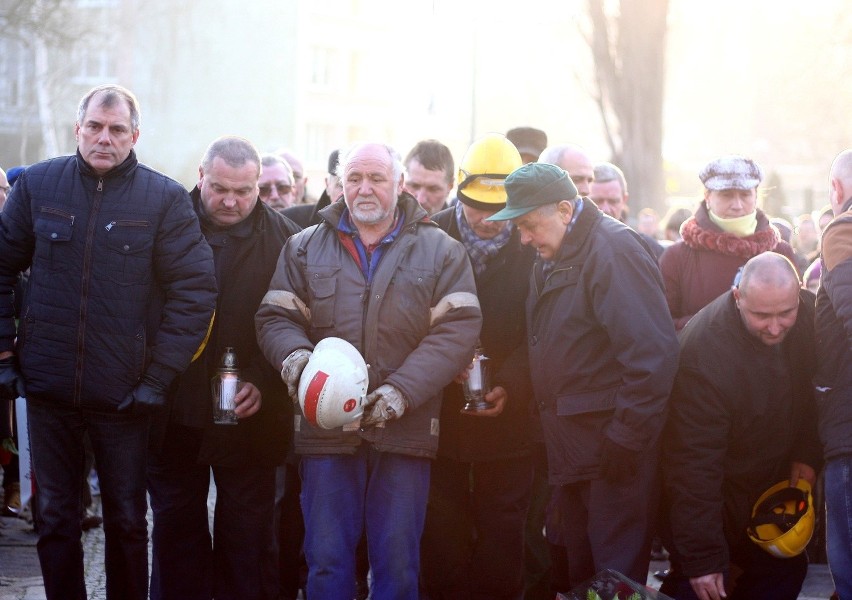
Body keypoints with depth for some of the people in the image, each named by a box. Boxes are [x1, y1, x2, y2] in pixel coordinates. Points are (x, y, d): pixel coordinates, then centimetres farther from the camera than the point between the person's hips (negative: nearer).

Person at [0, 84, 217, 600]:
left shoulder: (166, 199, -5)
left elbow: (195, 290, -7)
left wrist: (159, 377, -10)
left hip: (124, 397, -2)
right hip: (48, 388, 2)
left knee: (127, 520, 9)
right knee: (56, 518, 10)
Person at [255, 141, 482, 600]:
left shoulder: (440, 251, 5)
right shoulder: (305, 248, 11)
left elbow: (458, 329, -4)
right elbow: (275, 318, 8)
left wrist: (402, 390, -17)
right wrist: (294, 354, -16)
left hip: (405, 431, -1)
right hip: (326, 426, 1)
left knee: (397, 562, 4)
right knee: (326, 560, 3)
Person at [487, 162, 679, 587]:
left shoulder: (613, 250, -15)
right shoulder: (551, 259, 14)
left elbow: (653, 351, -22)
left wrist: (627, 437, -20)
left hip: (609, 444, -9)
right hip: (568, 448, 9)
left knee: (616, 575, -3)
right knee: (579, 572, 14)